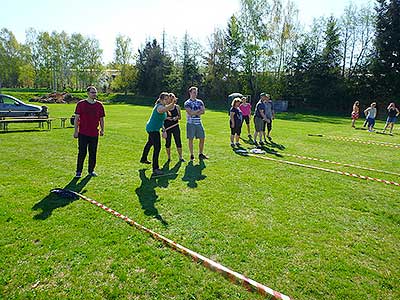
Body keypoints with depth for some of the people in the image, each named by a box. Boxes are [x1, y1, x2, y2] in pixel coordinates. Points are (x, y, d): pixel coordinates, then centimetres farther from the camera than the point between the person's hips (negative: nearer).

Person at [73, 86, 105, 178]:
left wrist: (102, 130, 7)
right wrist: (76, 131, -3)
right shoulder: (81, 104, 0)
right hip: (83, 133, -2)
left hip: (95, 134, 3)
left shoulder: (99, 105, 7)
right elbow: (76, 118, 1)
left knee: (93, 153, 8)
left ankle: (91, 170, 21)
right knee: (82, 153, 0)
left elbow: (101, 118, 14)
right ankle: (79, 171, 12)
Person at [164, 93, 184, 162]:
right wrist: (167, 118, -16)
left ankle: (180, 157, 13)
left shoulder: (177, 107, 5)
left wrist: (176, 117, -10)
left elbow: (179, 117, 11)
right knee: (168, 142, 5)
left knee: (178, 142, 0)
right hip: (167, 127, -1)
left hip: (175, 126, 1)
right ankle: (169, 158, 20)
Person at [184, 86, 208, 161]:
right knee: (191, 139, 0)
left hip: (199, 122, 4)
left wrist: (194, 113, -12)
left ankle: (201, 154, 15)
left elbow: (203, 111, -1)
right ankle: (192, 155, 10)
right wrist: (199, 110, -7)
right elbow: (190, 113, -15)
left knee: (202, 138, 3)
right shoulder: (187, 103, -2)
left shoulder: (200, 102, 11)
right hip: (191, 123, -4)